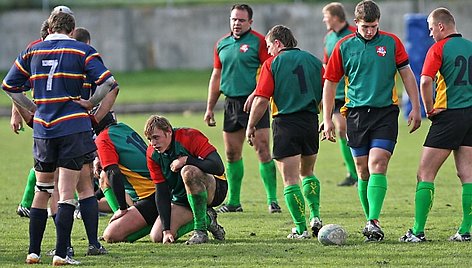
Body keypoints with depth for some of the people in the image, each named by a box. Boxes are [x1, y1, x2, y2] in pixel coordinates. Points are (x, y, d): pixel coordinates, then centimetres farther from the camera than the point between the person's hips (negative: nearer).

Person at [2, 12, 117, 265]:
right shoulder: (82, 51, -1)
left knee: (42, 191, 16)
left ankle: (33, 251, 14)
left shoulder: (32, 51, 9)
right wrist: (90, 103, 3)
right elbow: (108, 82, -11)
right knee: (66, 194, -2)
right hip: (73, 128, -3)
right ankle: (60, 254, -9)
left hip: (42, 130, 3)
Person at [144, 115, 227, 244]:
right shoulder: (152, 154, -7)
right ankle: (206, 218, 9)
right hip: (180, 198, 6)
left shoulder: (190, 137, -23)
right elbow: (161, 191, -7)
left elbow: (218, 167, -32)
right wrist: (166, 230, -15)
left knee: (188, 171, -38)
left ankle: (201, 231, -28)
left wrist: (186, 160, -31)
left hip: (215, 189, -6)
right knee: (157, 237, -10)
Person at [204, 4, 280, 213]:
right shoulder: (222, 44, 14)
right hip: (231, 103, 6)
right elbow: (216, 76, 19)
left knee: (262, 150, -10)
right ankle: (233, 202, 16)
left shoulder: (259, 42, -5)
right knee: (232, 154, 8)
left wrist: (255, 95, -22)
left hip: (253, 102, -6)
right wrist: (210, 108, 17)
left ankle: (272, 200, -6)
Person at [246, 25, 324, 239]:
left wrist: (251, 126, 0)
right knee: (307, 172, 25)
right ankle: (315, 216, 13)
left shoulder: (272, 64, -4)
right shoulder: (313, 61, 8)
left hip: (286, 123, -5)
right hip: (311, 122, 5)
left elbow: (262, 99, -9)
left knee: (291, 179, 1)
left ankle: (301, 228, -2)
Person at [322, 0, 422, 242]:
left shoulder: (391, 42, 2)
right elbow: (330, 83, 8)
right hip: (356, 113, 2)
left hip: (386, 112, -2)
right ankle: (370, 221, 19)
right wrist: (327, 119, 3)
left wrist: (415, 108, 4)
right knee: (362, 171, 6)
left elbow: (407, 74, 10)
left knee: (377, 165, -15)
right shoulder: (344, 46, 3)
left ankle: (374, 222, -21)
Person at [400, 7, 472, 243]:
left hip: (449, 115, -6)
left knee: (425, 173, -1)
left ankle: (418, 231, -5)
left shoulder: (439, 49, -7)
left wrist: (430, 109, -6)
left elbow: (425, 82, -19)